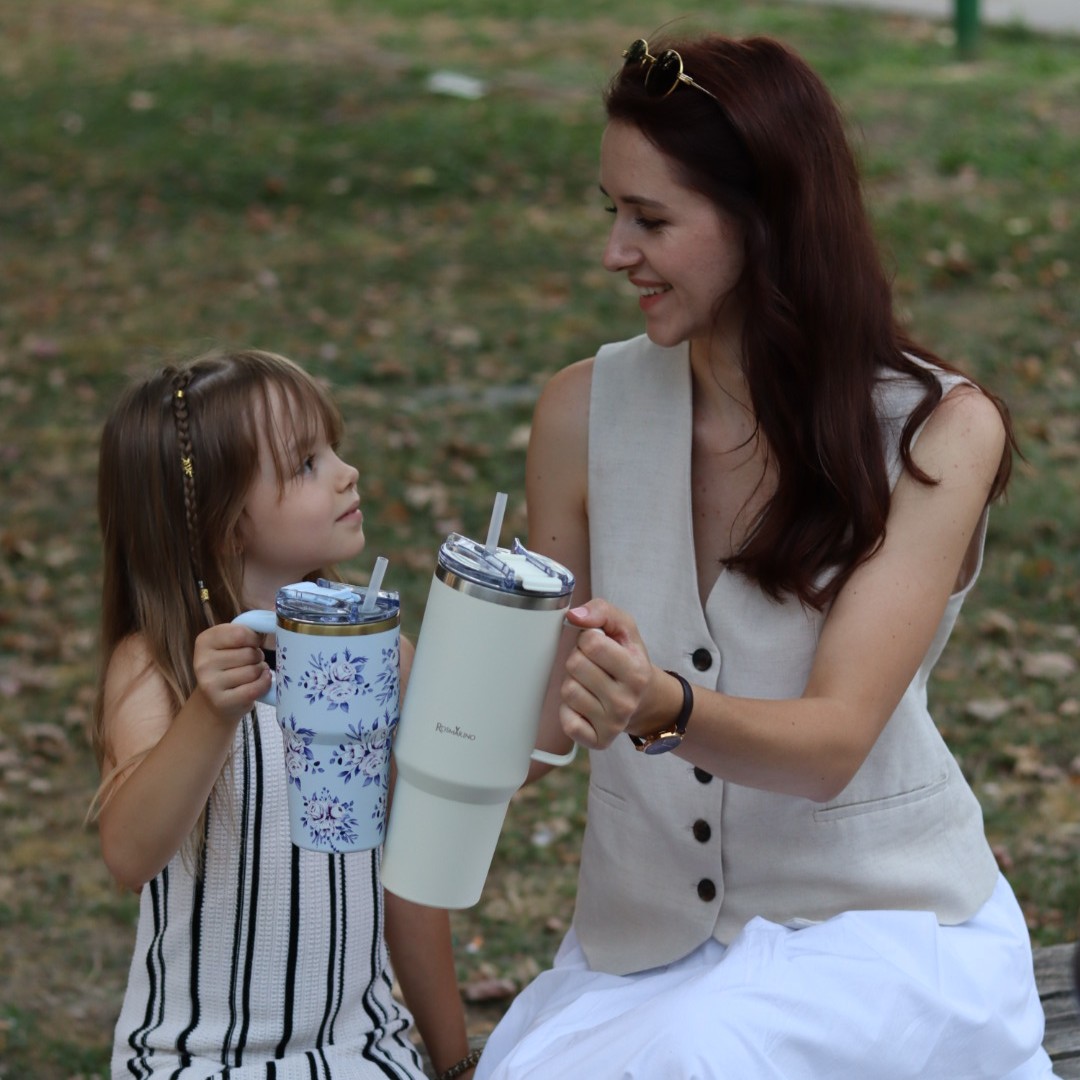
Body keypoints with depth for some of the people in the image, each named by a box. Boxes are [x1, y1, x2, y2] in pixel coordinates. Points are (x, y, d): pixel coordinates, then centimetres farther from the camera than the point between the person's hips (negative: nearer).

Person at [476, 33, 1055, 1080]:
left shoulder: (938, 431, -11)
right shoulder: (585, 412, -2)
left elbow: (833, 741, -19)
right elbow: (552, 709, 9)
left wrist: (666, 707, -38)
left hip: (880, 930, -3)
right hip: (646, 942, 3)